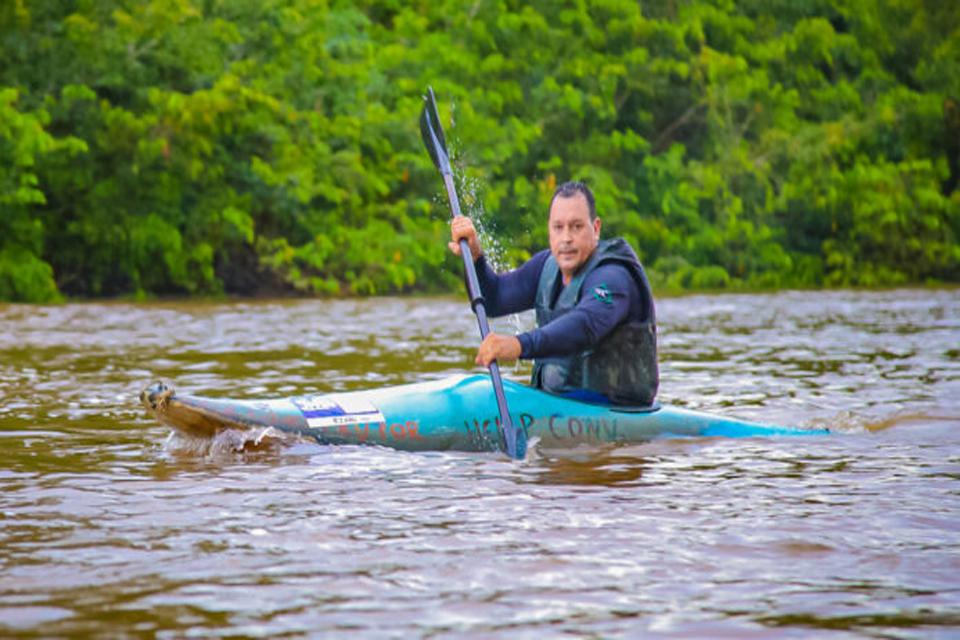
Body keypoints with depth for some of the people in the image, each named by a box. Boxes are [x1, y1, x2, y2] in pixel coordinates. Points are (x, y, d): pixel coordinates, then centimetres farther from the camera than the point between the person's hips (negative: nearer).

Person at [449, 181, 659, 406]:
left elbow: (584, 326, -37)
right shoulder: (548, 265, 10)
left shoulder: (613, 277, -18)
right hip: (553, 397, 8)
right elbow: (493, 300, 14)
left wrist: (520, 345, -52)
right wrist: (474, 256, -5)